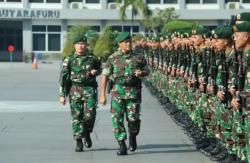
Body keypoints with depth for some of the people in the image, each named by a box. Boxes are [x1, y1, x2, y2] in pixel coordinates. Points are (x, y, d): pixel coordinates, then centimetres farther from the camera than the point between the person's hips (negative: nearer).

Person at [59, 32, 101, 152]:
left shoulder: (92, 58, 5)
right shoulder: (69, 60, 1)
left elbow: (99, 69, 24)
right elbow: (63, 78, -2)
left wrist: (95, 72, -1)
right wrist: (62, 95, -8)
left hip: (89, 89, 1)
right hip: (75, 89, 0)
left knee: (90, 114, -10)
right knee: (76, 116, -2)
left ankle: (87, 133, 19)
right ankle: (79, 142, 5)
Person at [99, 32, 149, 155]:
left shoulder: (138, 57, 7)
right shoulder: (113, 58, 2)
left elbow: (147, 71, 16)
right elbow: (105, 76, 2)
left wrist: (141, 73, -9)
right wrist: (102, 95, -3)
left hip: (134, 92, 1)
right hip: (118, 91, -1)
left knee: (133, 118, -2)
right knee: (117, 119, -7)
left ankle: (133, 137, 30)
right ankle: (122, 147, -2)